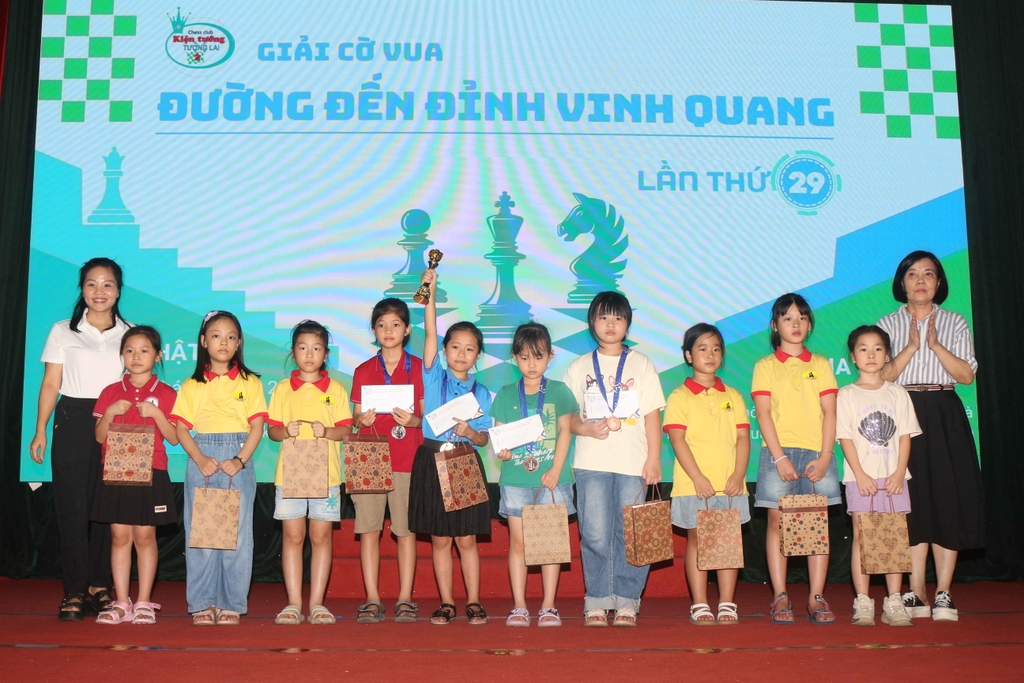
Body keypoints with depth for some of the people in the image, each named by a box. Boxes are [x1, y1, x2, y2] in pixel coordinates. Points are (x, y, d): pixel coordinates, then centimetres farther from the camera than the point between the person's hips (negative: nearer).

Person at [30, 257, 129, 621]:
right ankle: (74, 591, 0)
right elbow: (51, 384, 6)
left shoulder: (130, 333, 10)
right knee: (72, 505, -4)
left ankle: (99, 587, 10)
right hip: (72, 422, -1)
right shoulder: (63, 332, 8)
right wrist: (40, 431, 0)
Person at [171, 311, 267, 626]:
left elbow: (257, 427, 1)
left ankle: (231, 605, 7)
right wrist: (200, 459, -13)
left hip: (238, 461, -1)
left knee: (237, 534, -1)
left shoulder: (249, 382, 7)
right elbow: (181, 428, 3)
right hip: (201, 461, 1)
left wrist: (239, 460, -13)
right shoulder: (192, 385, 9)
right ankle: (202, 604, 9)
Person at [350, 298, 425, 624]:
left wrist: (414, 420, -14)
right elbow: (356, 417, 13)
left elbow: (429, 415, 6)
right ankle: (372, 600, 6)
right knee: (368, 530, 0)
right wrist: (362, 420, -9)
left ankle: (405, 599, 7)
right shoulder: (363, 371, 11)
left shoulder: (419, 368, 6)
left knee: (406, 530, 0)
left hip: (407, 458, -1)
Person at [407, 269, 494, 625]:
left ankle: (473, 602, 13)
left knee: (466, 539, 4)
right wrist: (430, 293, -14)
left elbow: (484, 439, 4)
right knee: (440, 539, 6)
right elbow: (430, 335, -7)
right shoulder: (434, 378, 3)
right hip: (432, 461, 0)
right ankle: (446, 603, 14)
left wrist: (470, 432, -18)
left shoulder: (481, 392, 5)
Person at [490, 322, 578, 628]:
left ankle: (548, 606, 10)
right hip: (515, 478, 1)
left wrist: (556, 469, -8)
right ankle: (519, 606, 10)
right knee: (518, 542, 3)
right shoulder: (506, 394, 7)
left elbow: (565, 431, 2)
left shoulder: (558, 391, 4)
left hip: (551, 477, -1)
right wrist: (501, 451, -15)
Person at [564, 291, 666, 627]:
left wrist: (654, 458, -2)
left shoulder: (641, 364, 9)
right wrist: (584, 428, -10)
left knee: (631, 534, 0)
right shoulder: (579, 367, 11)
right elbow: (567, 416, 11)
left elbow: (652, 415, 6)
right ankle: (597, 601, 8)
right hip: (591, 463, 0)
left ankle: (627, 600, 9)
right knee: (595, 535, -2)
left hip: (634, 463, 0)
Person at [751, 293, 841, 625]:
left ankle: (817, 598, 3)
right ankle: (780, 597, 2)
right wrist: (779, 457, -11)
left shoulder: (820, 365, 12)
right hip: (779, 453, -1)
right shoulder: (765, 366, 8)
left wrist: (825, 456, -7)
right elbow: (763, 414, -1)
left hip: (817, 454, 2)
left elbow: (829, 412, 6)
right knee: (777, 521, -3)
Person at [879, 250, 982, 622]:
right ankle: (915, 592, 3)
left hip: (944, 417, 1)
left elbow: (966, 374, -2)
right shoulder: (888, 325, 9)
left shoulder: (954, 323, 10)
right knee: (911, 502, -2)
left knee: (947, 499, -4)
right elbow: (882, 376, -3)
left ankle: (943, 593, 2)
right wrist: (912, 346, -13)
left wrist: (935, 344, -12)